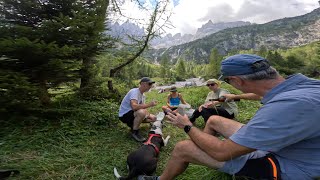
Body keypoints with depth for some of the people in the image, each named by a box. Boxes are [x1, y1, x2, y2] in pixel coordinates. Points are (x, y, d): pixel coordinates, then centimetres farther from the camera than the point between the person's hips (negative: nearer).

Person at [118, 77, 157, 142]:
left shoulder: (143, 95, 6)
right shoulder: (134, 91, -23)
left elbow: (142, 107, 8)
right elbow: (134, 106, -39)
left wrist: (148, 115, -11)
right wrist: (149, 104, -32)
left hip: (133, 114, 9)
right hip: (124, 115, -9)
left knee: (153, 118, 7)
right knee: (141, 112, -37)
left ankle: (133, 124, 14)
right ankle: (134, 132, -14)